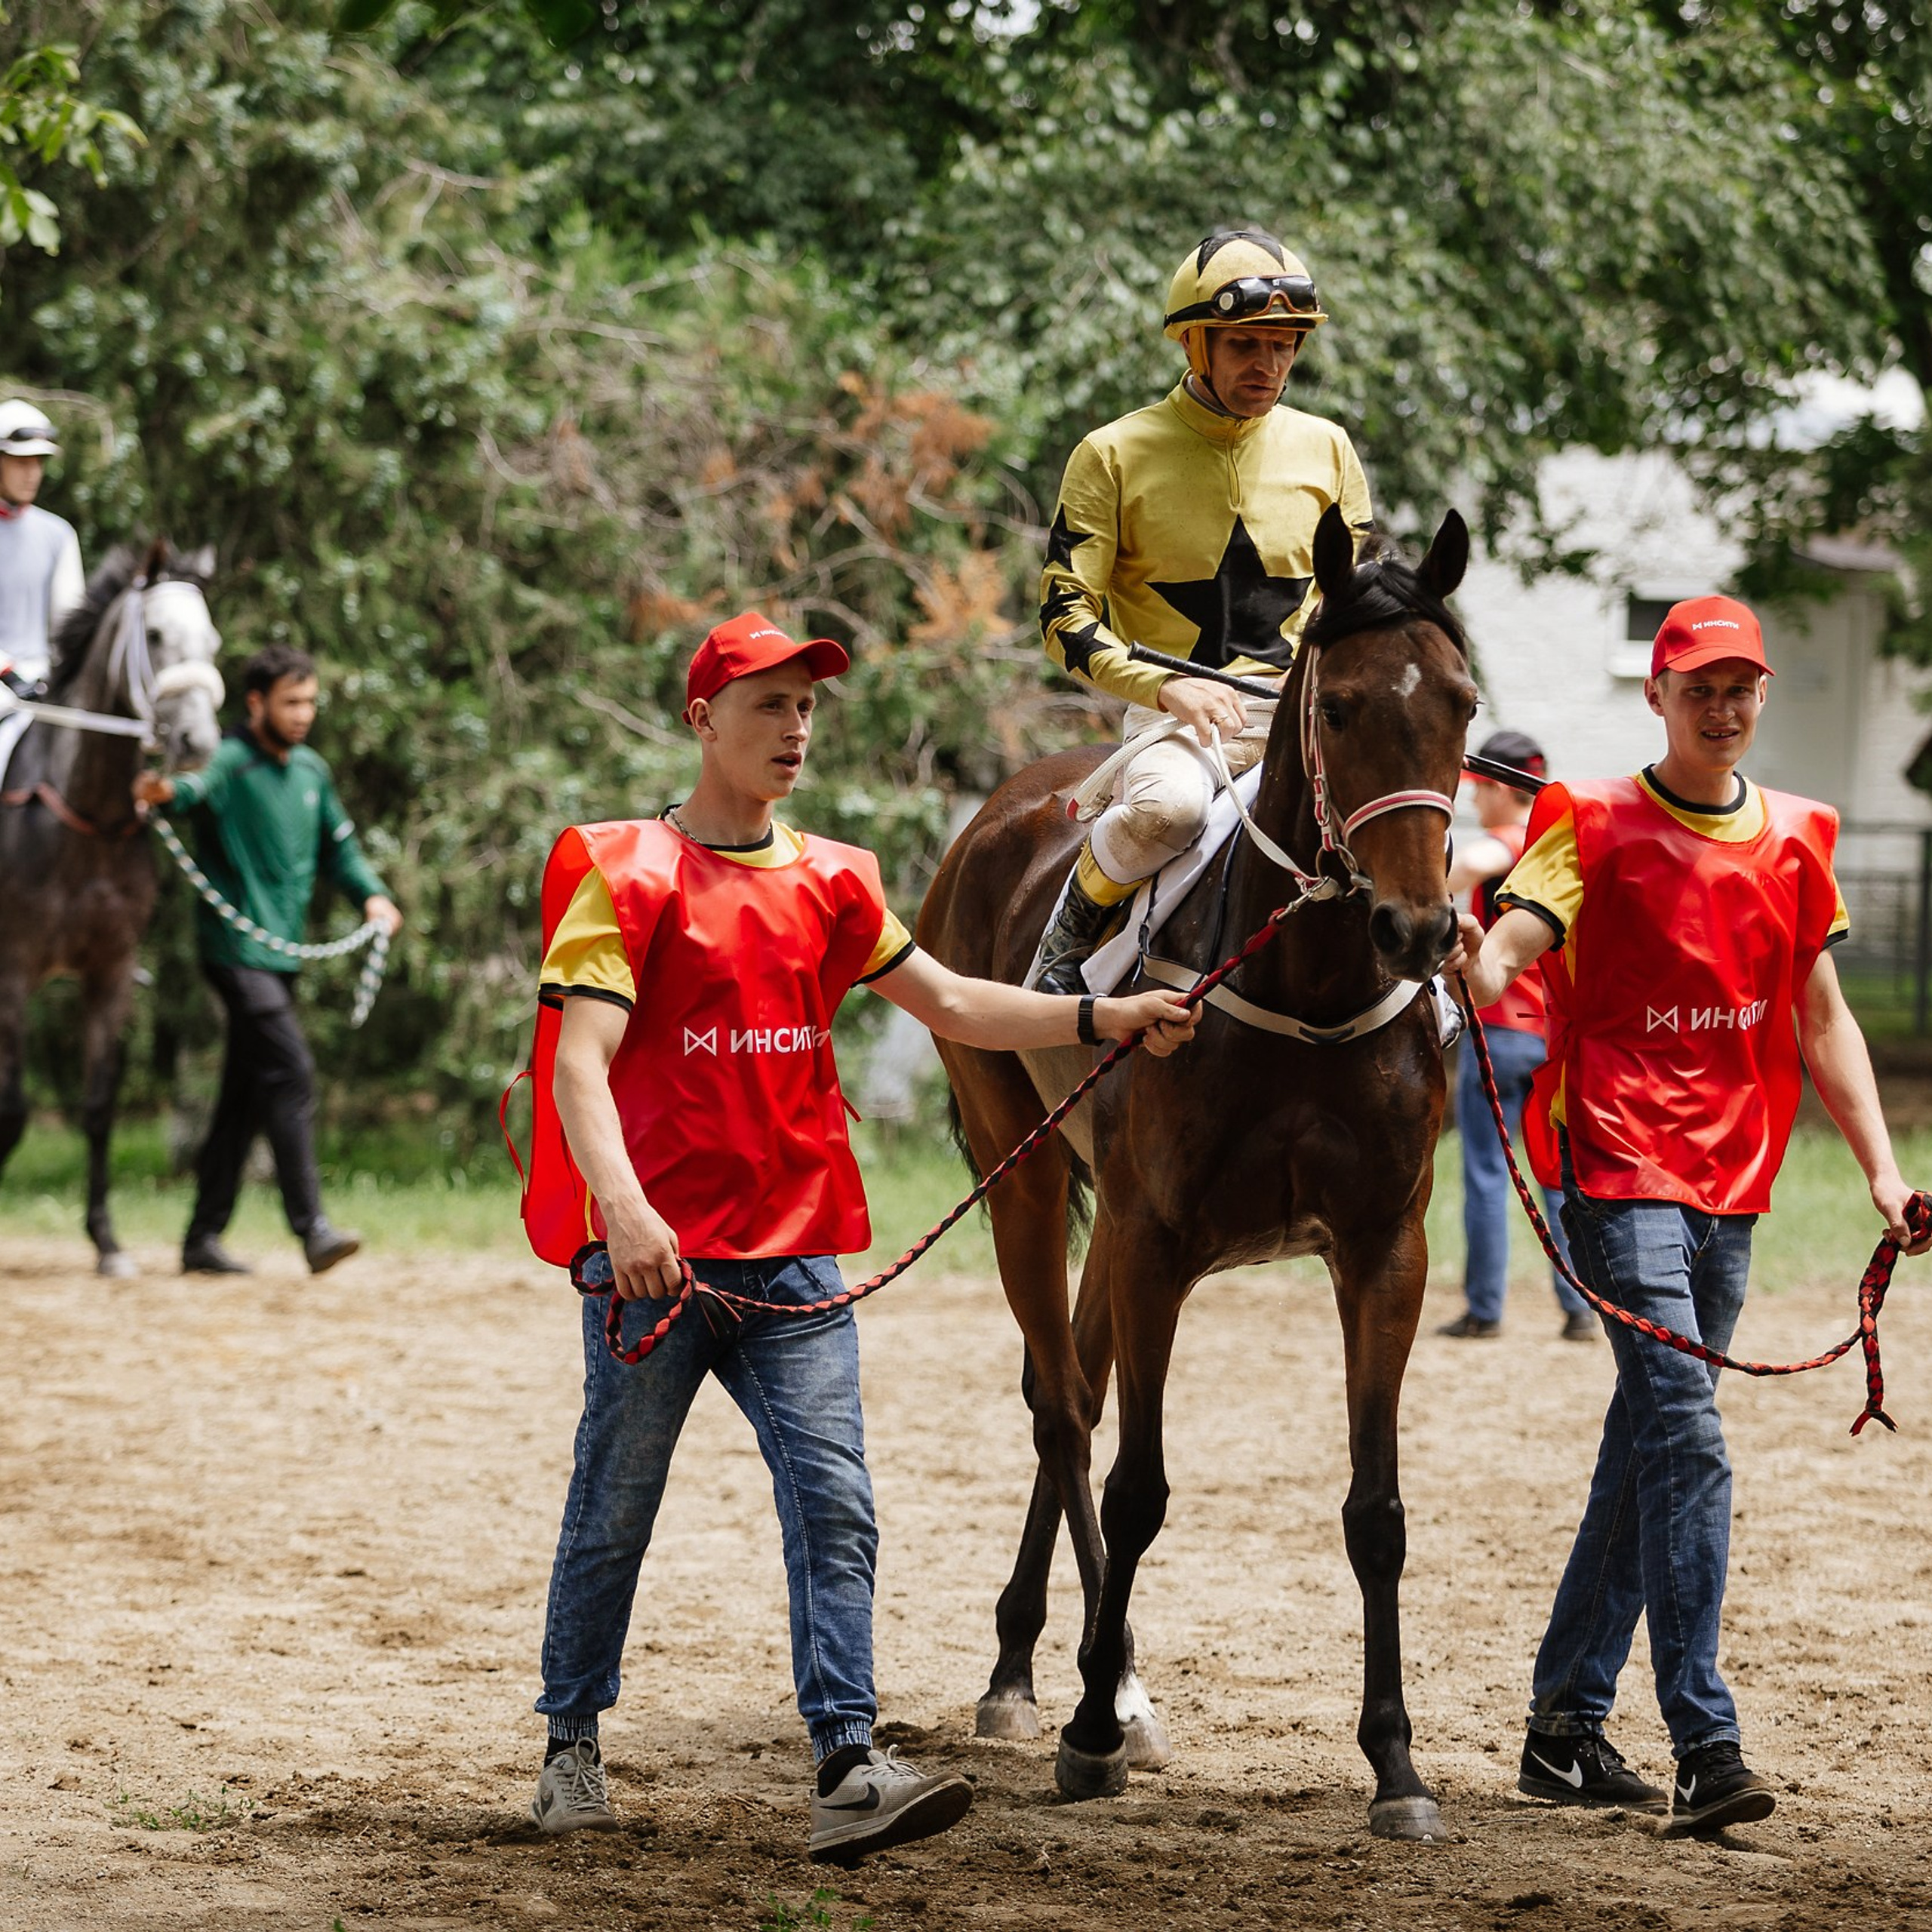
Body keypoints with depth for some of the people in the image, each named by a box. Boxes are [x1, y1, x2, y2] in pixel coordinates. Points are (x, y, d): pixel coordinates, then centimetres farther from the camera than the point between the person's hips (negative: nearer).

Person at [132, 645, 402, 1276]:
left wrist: (371, 894, 3)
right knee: (290, 1071, -18)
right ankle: (312, 1228, -21)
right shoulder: (230, 762, -12)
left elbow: (338, 846, 22)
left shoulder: (311, 771, 13)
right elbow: (198, 784, -33)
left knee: (246, 1094, 10)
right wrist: (166, 790, -57)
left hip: (282, 954, 8)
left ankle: (204, 1237, 16)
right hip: (236, 949, -8)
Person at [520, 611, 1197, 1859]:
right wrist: (623, 1208, -30)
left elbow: (951, 1004, 15)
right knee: (614, 1513, 7)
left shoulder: (828, 883, 12)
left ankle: (848, 1769, -14)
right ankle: (573, 1749, 24)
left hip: (795, 1259, 4)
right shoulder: (630, 875, -5)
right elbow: (581, 1060, -15)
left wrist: (1102, 1020, 2)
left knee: (836, 1508, -8)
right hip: (655, 1256, -4)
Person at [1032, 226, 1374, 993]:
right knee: (1168, 806, -38)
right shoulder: (1114, 456, 1)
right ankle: (1068, 937, -9)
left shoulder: (1325, 449, 12)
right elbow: (1066, 616, -2)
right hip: (1172, 717, -3)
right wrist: (1166, 684, -18)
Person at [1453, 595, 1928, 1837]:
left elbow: (1823, 1020, 16)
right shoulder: (1595, 826, -3)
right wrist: (1477, 972, -42)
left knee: (1649, 1445, 11)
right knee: (1687, 1439, -17)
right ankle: (1706, 1748, -20)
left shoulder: (1793, 838, 13)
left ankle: (1569, 1728, 20)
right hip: (1622, 1164, -6)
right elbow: (1516, 939, -18)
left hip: (1732, 1177, 6)